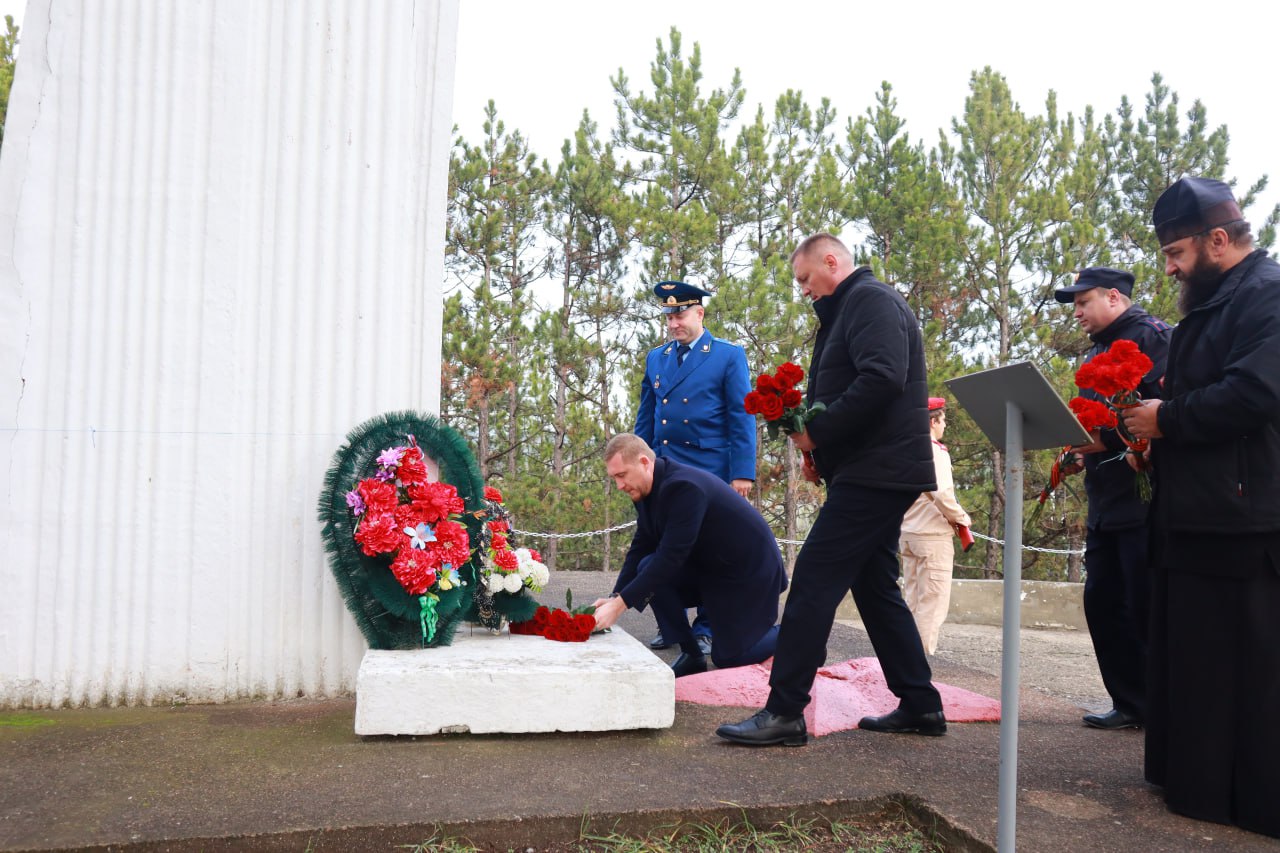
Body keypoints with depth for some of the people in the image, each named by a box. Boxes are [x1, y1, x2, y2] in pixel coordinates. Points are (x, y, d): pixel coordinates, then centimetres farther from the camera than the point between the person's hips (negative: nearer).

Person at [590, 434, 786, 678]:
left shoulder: (684, 487, -32)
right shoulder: (646, 489, -4)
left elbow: (670, 557, -36)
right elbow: (639, 549, -4)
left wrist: (619, 605, -35)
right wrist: (614, 598, -17)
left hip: (750, 569, -8)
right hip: (710, 566, 8)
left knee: (728, 658, -3)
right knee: (648, 568, -16)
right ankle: (691, 655, 0)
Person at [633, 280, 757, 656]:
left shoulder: (729, 356, 0)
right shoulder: (655, 358, 14)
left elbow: (742, 418, -3)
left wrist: (743, 473, -10)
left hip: (710, 471, -4)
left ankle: (705, 629, 14)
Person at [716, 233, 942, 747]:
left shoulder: (871, 299, -9)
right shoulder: (849, 309, 23)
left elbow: (882, 378, -25)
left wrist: (817, 431, -18)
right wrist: (821, 452, 10)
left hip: (874, 472, -11)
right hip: (875, 470, 11)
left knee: (813, 582, -12)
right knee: (875, 588, 14)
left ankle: (784, 712, -9)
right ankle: (920, 706, 20)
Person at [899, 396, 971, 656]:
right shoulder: (936, 453, -13)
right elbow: (942, 495, -22)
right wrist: (961, 518, -8)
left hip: (908, 534, 8)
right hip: (933, 536, -8)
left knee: (911, 600, 14)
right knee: (932, 604, -3)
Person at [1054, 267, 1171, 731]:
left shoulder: (1150, 336, -8)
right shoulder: (1097, 352, 20)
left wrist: (1107, 439, -22)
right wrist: (1080, 444, 6)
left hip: (1145, 499, -9)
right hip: (1105, 505, 9)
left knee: (1147, 608, -4)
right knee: (1103, 603, 9)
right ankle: (1131, 702, 17)